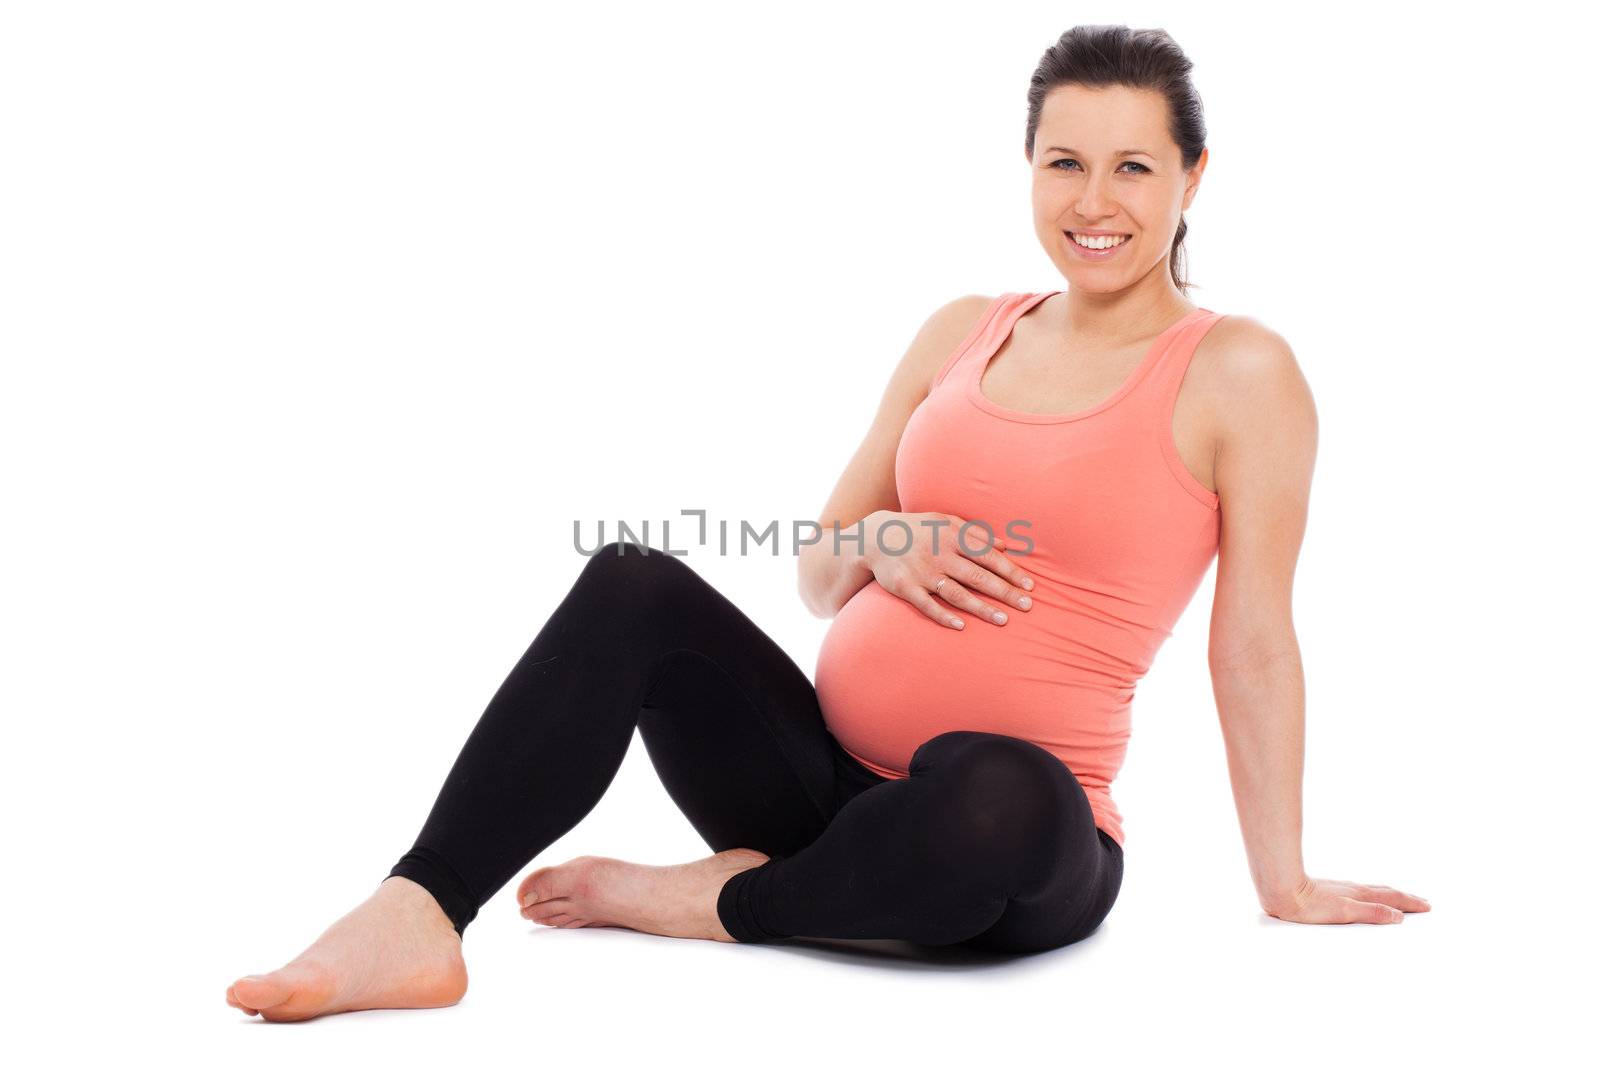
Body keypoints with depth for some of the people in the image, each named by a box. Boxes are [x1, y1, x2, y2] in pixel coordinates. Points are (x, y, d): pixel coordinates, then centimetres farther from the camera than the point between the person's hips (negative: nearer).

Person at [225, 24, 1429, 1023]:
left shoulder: (1240, 374, -4)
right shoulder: (961, 333, 10)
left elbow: (1253, 643, -3)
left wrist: (1283, 885, 0)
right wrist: (878, 548, -8)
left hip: (1013, 839, -4)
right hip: (828, 773, 5)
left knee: (996, 794, -40)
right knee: (634, 585, -17)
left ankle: (706, 903, -15)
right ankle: (417, 918, -24)